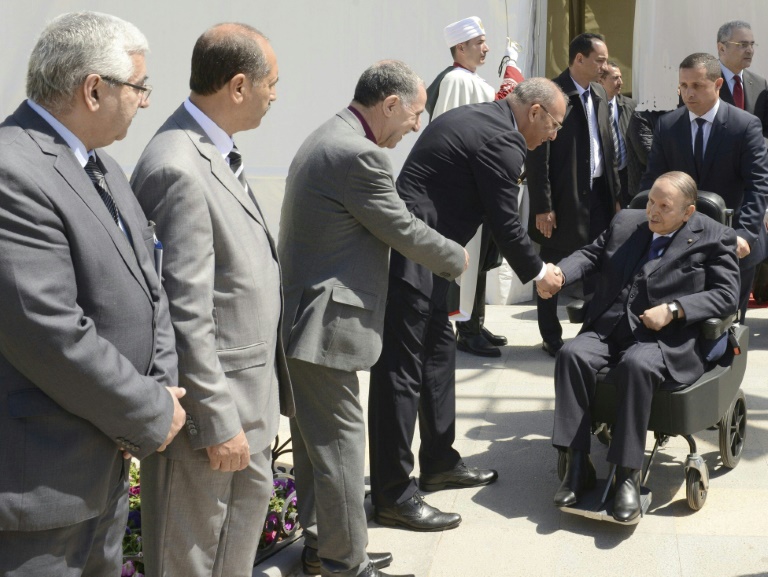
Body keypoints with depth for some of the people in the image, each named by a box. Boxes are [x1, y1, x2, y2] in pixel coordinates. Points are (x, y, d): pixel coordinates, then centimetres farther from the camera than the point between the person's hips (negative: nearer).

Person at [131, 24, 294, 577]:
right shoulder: (179, 169, -24)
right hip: (210, 407, -10)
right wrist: (219, 423, -19)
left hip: (246, 394, 10)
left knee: (251, 497, 24)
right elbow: (185, 315, -24)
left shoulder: (215, 153, 7)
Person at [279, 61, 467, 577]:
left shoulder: (327, 140, 13)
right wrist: (456, 258, 4)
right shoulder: (359, 154, -20)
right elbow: (403, 230, -13)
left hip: (305, 316, 11)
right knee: (341, 442, 0)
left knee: (315, 437, 18)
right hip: (327, 323, -11)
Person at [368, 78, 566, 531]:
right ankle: (393, 494, 1)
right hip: (412, 258, -11)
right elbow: (505, 223, -9)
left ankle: (440, 463, 31)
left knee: (439, 353, 18)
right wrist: (537, 271, 4)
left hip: (415, 252, 11)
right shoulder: (501, 141, -14)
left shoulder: (475, 119, 17)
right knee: (402, 370, -6)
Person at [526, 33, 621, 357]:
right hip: (564, 199, -7)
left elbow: (608, 147, 16)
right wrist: (542, 207, -17)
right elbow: (537, 156, -15)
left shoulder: (599, 94, 10)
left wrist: (615, 193, 12)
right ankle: (551, 338, 18)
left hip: (598, 195, 7)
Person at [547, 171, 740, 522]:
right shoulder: (626, 223, 18)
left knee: (636, 364, -37)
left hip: (665, 338, -4)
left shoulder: (714, 240, 5)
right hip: (608, 329, 5)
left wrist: (673, 310, -15)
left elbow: (727, 296, -3)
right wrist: (558, 274, -7)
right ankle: (577, 464, -21)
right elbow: (591, 255, 15)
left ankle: (628, 475, -28)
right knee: (572, 355, -26)